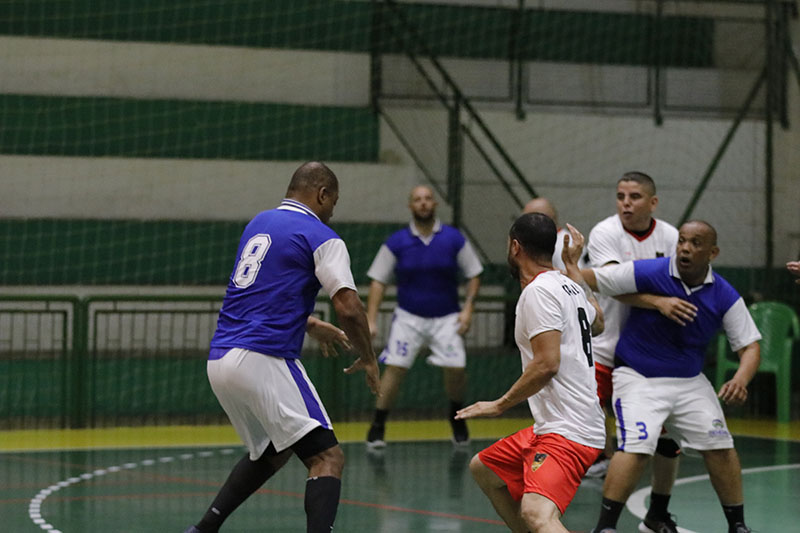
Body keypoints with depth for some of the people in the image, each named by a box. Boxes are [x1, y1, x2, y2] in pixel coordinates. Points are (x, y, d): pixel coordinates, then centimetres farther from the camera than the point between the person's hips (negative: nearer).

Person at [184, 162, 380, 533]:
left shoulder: (258, 224, 20)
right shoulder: (321, 238, -3)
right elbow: (349, 309, -12)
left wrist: (309, 325, 36)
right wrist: (368, 359, 4)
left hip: (219, 362, 8)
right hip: (263, 361, -8)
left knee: (272, 451, 28)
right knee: (328, 458, -9)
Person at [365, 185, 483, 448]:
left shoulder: (454, 239, -4)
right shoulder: (396, 242, -5)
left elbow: (474, 275, 4)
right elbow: (378, 281, -2)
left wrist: (468, 308, -8)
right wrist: (371, 320, -9)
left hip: (446, 318, 0)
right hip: (408, 316, 0)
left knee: (456, 368, -10)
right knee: (394, 367, -13)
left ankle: (457, 417, 19)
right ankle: (377, 427, -1)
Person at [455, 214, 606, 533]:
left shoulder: (538, 290, -14)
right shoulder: (568, 286, 14)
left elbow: (547, 364, -22)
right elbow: (597, 323, 37)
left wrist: (499, 405, -12)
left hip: (567, 433, -11)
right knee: (482, 469, 28)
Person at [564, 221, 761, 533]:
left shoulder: (725, 296, -7)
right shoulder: (647, 273, -15)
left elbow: (749, 346, -4)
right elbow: (593, 279, -11)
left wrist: (740, 380, -23)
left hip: (689, 381, 4)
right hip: (638, 378, -4)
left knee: (720, 448, -1)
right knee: (636, 449, -21)